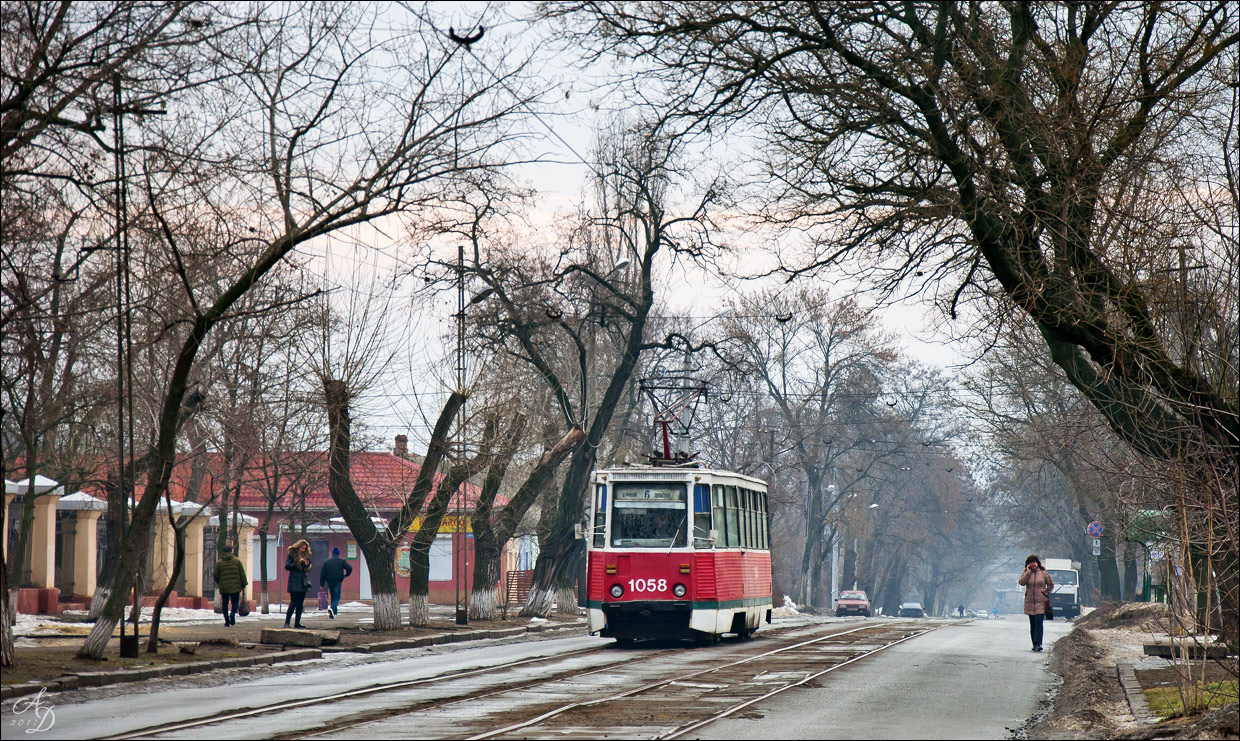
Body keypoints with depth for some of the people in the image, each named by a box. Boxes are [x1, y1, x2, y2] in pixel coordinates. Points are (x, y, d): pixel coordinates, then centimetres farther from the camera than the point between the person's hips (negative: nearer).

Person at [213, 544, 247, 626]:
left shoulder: (219, 562, 2)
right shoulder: (237, 561, 2)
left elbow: (216, 575, 4)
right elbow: (242, 574, 1)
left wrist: (218, 583, 23)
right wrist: (243, 585, 8)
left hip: (224, 587, 0)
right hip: (235, 587, 0)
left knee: (225, 604, 10)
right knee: (235, 602, 8)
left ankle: (227, 620, 5)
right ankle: (233, 613, -21)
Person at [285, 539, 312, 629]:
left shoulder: (306, 555, 14)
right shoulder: (291, 554, -1)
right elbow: (287, 566, -10)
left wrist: (307, 565, -5)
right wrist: (297, 563, -19)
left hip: (303, 583, 6)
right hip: (294, 583, -6)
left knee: (300, 603, 5)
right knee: (293, 603, -11)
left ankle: (297, 623, 10)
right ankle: (286, 622, -9)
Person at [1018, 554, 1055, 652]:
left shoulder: (1043, 573, 3)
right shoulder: (1026, 574, 7)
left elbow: (1051, 584, 14)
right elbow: (1021, 582, -11)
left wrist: (1046, 592, 4)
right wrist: (1028, 572, -11)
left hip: (1040, 603, -3)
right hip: (1030, 602, 3)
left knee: (1038, 622, -13)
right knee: (1032, 624, 6)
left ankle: (1038, 644, -17)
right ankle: (1035, 644, 12)